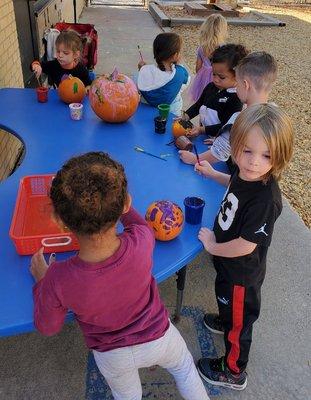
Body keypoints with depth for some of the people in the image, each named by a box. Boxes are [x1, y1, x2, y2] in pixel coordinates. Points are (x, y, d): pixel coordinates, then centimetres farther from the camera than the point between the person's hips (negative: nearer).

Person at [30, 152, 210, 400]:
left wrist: (41, 280, -1)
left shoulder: (58, 280, -37)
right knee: (185, 368, 34)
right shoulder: (142, 242, -36)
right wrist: (117, 203, 7)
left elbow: (47, 328, -13)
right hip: (158, 338, 0)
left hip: (113, 357, 1)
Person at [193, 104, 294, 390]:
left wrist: (212, 246, -16)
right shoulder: (246, 173, -13)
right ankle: (225, 321, 68)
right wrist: (213, 174, 8)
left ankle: (233, 373, 44)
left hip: (242, 273, -7)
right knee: (228, 302, 36)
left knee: (239, 323, 18)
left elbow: (245, 246, -32)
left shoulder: (265, 199, -38)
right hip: (228, 262, 8)